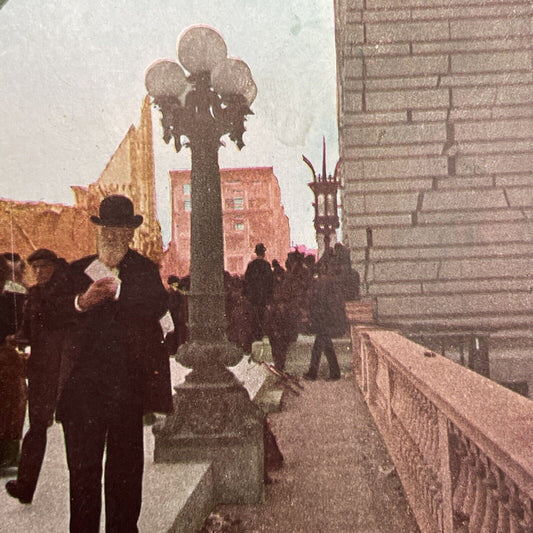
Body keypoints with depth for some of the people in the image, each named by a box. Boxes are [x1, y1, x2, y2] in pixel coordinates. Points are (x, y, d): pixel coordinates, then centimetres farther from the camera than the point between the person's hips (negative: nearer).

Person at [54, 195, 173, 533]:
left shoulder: (144, 269, 9)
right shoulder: (77, 270, 15)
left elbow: (160, 304, -11)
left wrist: (117, 291, -21)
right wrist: (80, 302, -16)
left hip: (127, 376, -1)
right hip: (82, 376, 1)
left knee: (126, 460, 7)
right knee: (81, 462, 3)